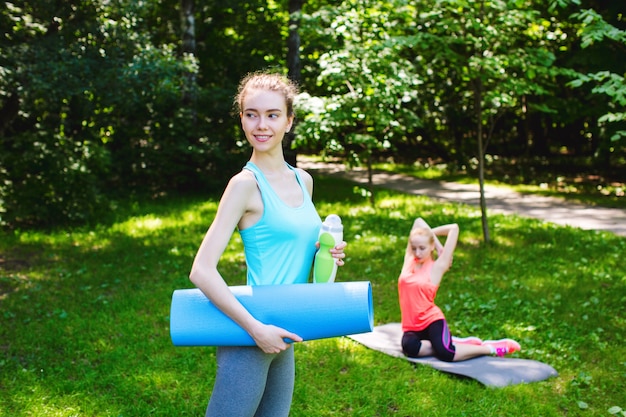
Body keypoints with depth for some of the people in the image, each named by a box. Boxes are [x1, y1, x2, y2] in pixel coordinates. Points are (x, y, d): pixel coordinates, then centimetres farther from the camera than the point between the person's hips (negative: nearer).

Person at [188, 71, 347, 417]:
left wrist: (327, 253, 2)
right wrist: (255, 328, -20)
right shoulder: (246, 184, -13)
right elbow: (201, 271, -18)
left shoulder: (303, 181, 8)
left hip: (282, 340, 8)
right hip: (248, 338, -7)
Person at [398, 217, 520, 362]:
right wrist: (434, 239, 12)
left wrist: (430, 232, 8)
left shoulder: (436, 268, -4)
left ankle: (491, 348, -3)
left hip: (432, 321, -4)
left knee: (446, 354, -29)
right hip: (411, 326, 4)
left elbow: (454, 228, -6)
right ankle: (450, 342, -7)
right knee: (409, 347, -31)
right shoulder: (409, 261, 7)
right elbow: (419, 221, 10)